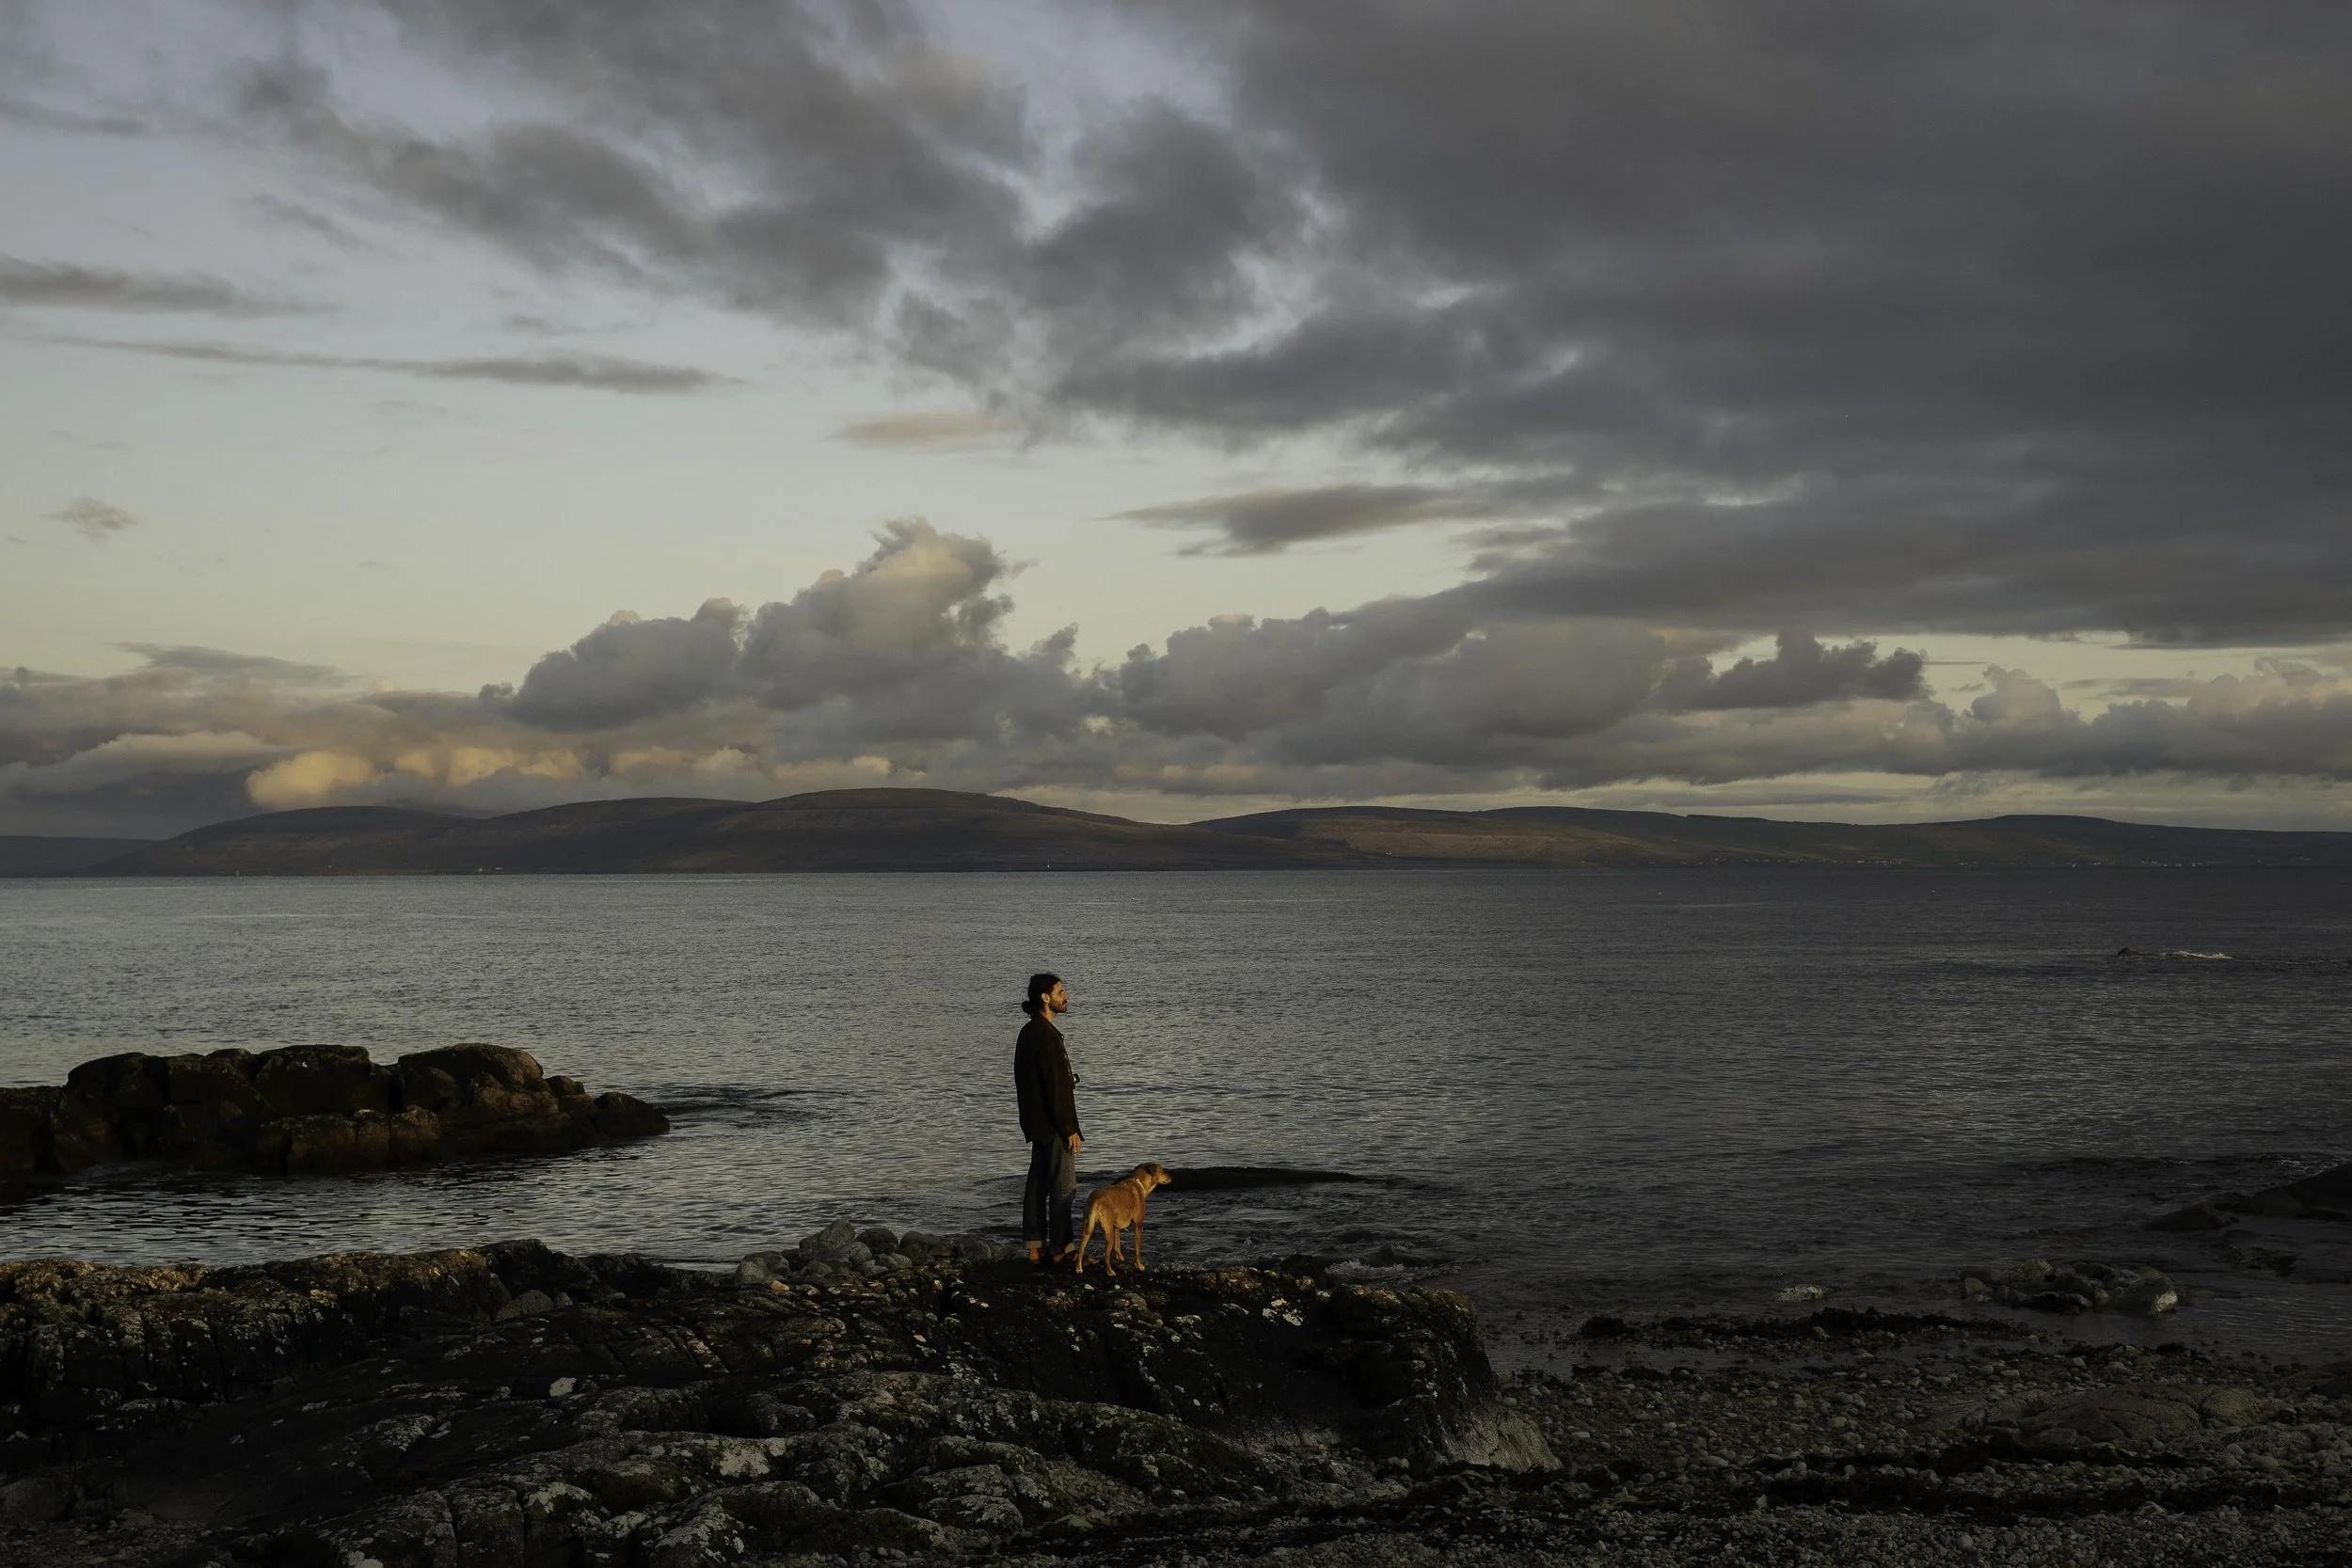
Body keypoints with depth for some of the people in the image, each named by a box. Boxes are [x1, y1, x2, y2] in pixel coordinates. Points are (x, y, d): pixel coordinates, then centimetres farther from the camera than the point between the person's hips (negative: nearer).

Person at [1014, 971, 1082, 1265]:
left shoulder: (1029, 1032, 12)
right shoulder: (1046, 1035, -20)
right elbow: (1055, 1087, -22)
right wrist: (1069, 1129, -18)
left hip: (1037, 1122, 10)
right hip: (1052, 1124, -10)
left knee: (1038, 1183, 12)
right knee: (1063, 1186, -3)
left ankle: (1035, 1247, 17)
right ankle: (1061, 1248, 1)